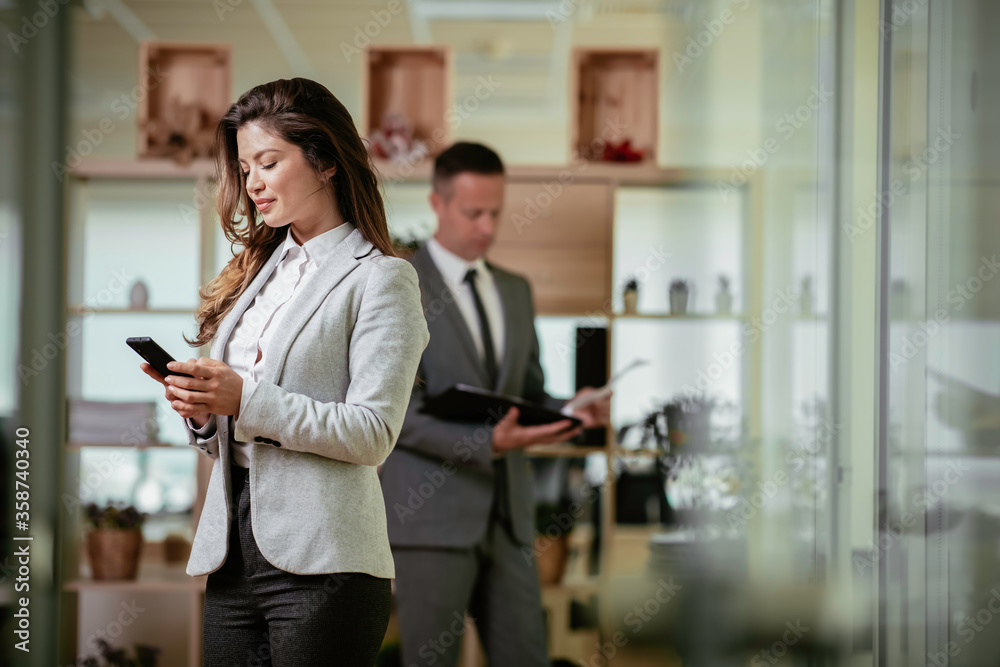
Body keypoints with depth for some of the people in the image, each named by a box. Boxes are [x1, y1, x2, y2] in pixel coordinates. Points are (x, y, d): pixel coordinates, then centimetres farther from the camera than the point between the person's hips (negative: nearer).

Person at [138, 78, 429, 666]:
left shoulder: (381, 278, -3)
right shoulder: (258, 271, 18)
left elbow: (373, 434, -13)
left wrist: (247, 398, -17)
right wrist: (201, 412, -3)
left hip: (322, 564, -6)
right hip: (233, 551, 6)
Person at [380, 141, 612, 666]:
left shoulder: (515, 290, 16)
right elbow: (399, 411, -13)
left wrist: (570, 412, -3)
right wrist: (486, 443, -25)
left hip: (507, 515, 6)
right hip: (431, 515, -6)